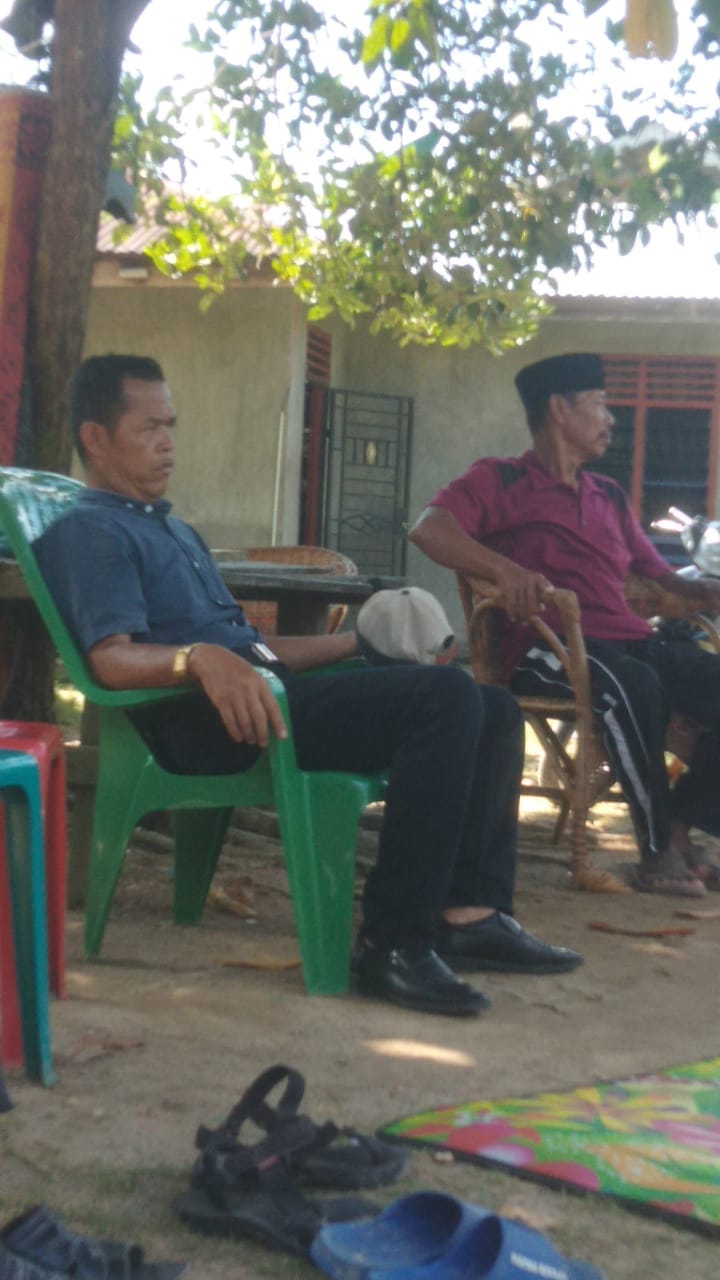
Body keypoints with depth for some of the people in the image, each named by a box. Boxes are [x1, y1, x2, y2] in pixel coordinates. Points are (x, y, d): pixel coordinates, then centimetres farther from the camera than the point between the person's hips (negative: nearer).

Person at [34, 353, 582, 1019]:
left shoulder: (172, 529, 31)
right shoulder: (88, 531, 0)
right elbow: (112, 659, -17)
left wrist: (358, 642, 25)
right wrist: (202, 658, -36)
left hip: (264, 692, 10)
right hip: (206, 721, -10)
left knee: (494, 708, 4)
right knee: (447, 695, -25)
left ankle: (471, 911, -5)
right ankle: (393, 943, -27)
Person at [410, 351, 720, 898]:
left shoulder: (609, 495, 25)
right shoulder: (501, 479, 5)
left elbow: (657, 574, 27)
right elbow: (429, 528, -12)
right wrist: (505, 569, -30)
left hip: (631, 638, 7)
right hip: (548, 647, -6)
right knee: (631, 685, -36)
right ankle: (657, 845, -20)